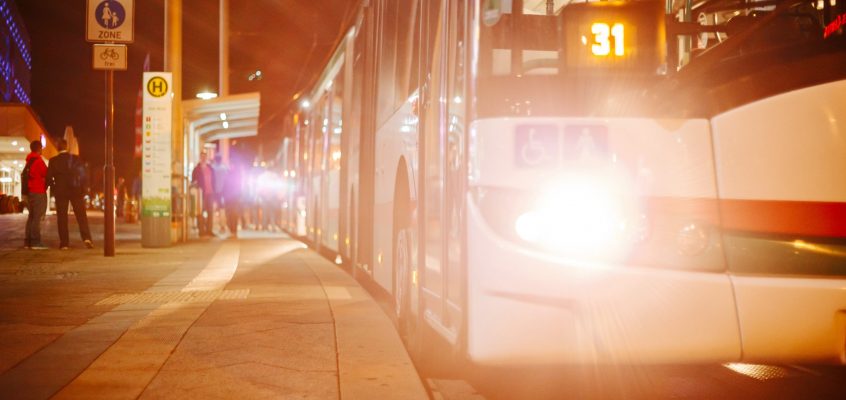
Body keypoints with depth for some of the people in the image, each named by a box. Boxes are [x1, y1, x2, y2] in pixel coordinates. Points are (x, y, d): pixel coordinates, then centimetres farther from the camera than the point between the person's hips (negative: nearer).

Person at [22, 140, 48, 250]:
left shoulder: (29, 161, 15)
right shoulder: (39, 160, -11)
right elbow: (46, 174, -10)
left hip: (30, 191, 8)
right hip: (38, 192, -8)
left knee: (32, 216, 13)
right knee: (37, 217, -10)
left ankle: (28, 241, 11)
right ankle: (35, 242, -14)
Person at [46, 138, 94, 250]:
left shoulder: (53, 161, -3)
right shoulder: (76, 159, -1)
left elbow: (49, 178, -2)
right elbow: (83, 175, -2)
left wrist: (53, 189, 12)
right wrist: (83, 189, 6)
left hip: (60, 192, 0)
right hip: (76, 191, 0)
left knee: (62, 217, 4)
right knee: (81, 215, 2)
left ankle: (64, 243, 2)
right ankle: (86, 238, -14)